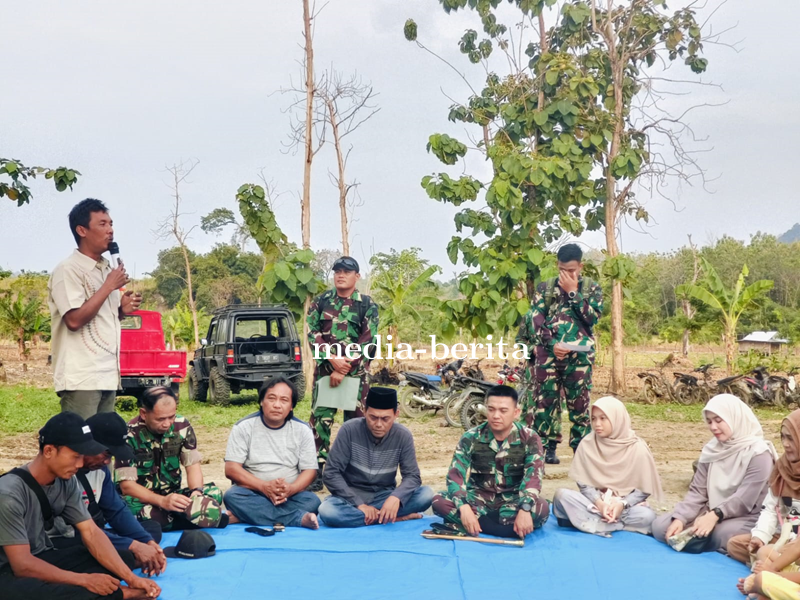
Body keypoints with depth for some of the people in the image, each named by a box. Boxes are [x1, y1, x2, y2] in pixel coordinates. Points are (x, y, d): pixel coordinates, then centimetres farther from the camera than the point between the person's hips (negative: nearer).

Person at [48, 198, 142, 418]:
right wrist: (109, 286, -13)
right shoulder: (68, 270, -10)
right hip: (81, 378, -8)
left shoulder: (108, 269, 15)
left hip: (108, 375, 8)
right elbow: (75, 320, -20)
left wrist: (123, 309, 3)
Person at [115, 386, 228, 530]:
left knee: (214, 493, -21)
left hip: (173, 495, 3)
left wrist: (197, 491, -24)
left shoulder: (182, 426, -5)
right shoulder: (129, 435, -17)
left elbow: (193, 465, -2)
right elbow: (127, 485, -19)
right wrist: (162, 501, -35)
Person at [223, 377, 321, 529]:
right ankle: (300, 519, -34)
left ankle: (244, 515, -30)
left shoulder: (302, 430, 3)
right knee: (232, 496, -32)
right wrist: (264, 486, -22)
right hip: (252, 492, -1)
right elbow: (231, 469, -8)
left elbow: (310, 470, 1)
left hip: (290, 495, 1)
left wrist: (291, 489, -21)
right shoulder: (243, 427, -2)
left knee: (312, 501, -28)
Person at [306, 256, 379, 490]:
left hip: (356, 371, -1)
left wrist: (344, 369, -15)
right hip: (325, 368, 1)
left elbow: (367, 341, -7)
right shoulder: (320, 302, 6)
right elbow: (313, 334, 0)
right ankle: (317, 473, 5)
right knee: (320, 418, -1)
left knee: (356, 420, 4)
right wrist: (333, 360, -14)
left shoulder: (368, 305, 0)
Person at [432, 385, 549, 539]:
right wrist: (464, 508, -35)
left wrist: (525, 510, -40)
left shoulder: (529, 439, -8)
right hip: (478, 501, 2)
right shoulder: (471, 438, -6)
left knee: (541, 507, -33)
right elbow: (455, 475, -15)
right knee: (439, 501, -27)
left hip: (512, 503, -1)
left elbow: (533, 476, -21)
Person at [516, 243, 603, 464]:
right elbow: (535, 320, 0)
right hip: (547, 353, 1)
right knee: (545, 400, 0)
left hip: (579, 356, 0)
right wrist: (551, 344, -13)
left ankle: (582, 448, 11)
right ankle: (547, 447, 8)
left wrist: (573, 292, -10)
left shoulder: (592, 288, 8)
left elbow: (593, 316, -9)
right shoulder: (545, 287, 8)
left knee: (579, 401, 3)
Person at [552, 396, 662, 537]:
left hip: (626, 505, -1)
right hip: (594, 502, 1)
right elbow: (583, 483, -2)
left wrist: (622, 504, -22)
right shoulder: (587, 444, -4)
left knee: (647, 516, -34)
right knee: (561, 495, -27)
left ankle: (588, 521, -26)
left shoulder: (637, 448, -8)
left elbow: (644, 489, -5)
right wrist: (599, 503, -21)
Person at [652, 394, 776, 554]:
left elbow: (745, 499, -20)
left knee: (722, 534, -39)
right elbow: (697, 491, 4)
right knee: (660, 526, -11)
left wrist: (715, 515, -33)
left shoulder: (758, 453, -12)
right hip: (710, 513, 6)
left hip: (744, 517, -5)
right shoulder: (711, 450, 7)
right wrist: (680, 518, -13)